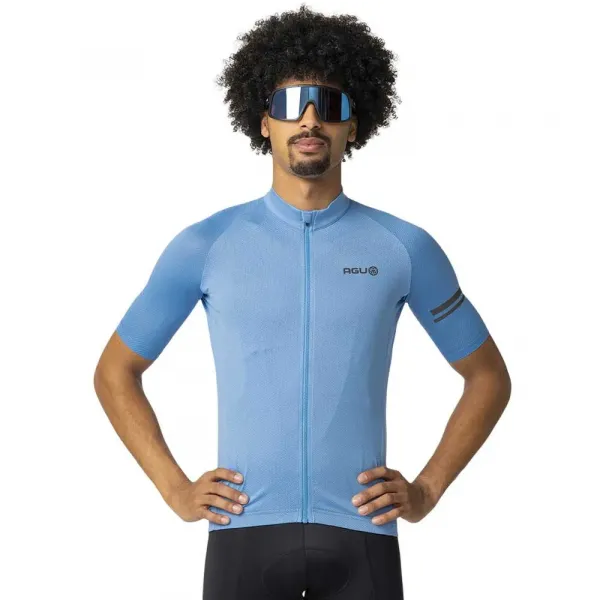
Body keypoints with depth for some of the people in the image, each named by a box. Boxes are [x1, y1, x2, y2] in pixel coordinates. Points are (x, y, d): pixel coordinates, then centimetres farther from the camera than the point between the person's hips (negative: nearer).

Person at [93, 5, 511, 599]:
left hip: (361, 533, 0)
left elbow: (489, 376, 14)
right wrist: (175, 489, 2)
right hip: (245, 532, 0)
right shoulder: (206, 245, 2)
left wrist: (428, 488, 4)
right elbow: (114, 373, 12)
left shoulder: (404, 249, 3)